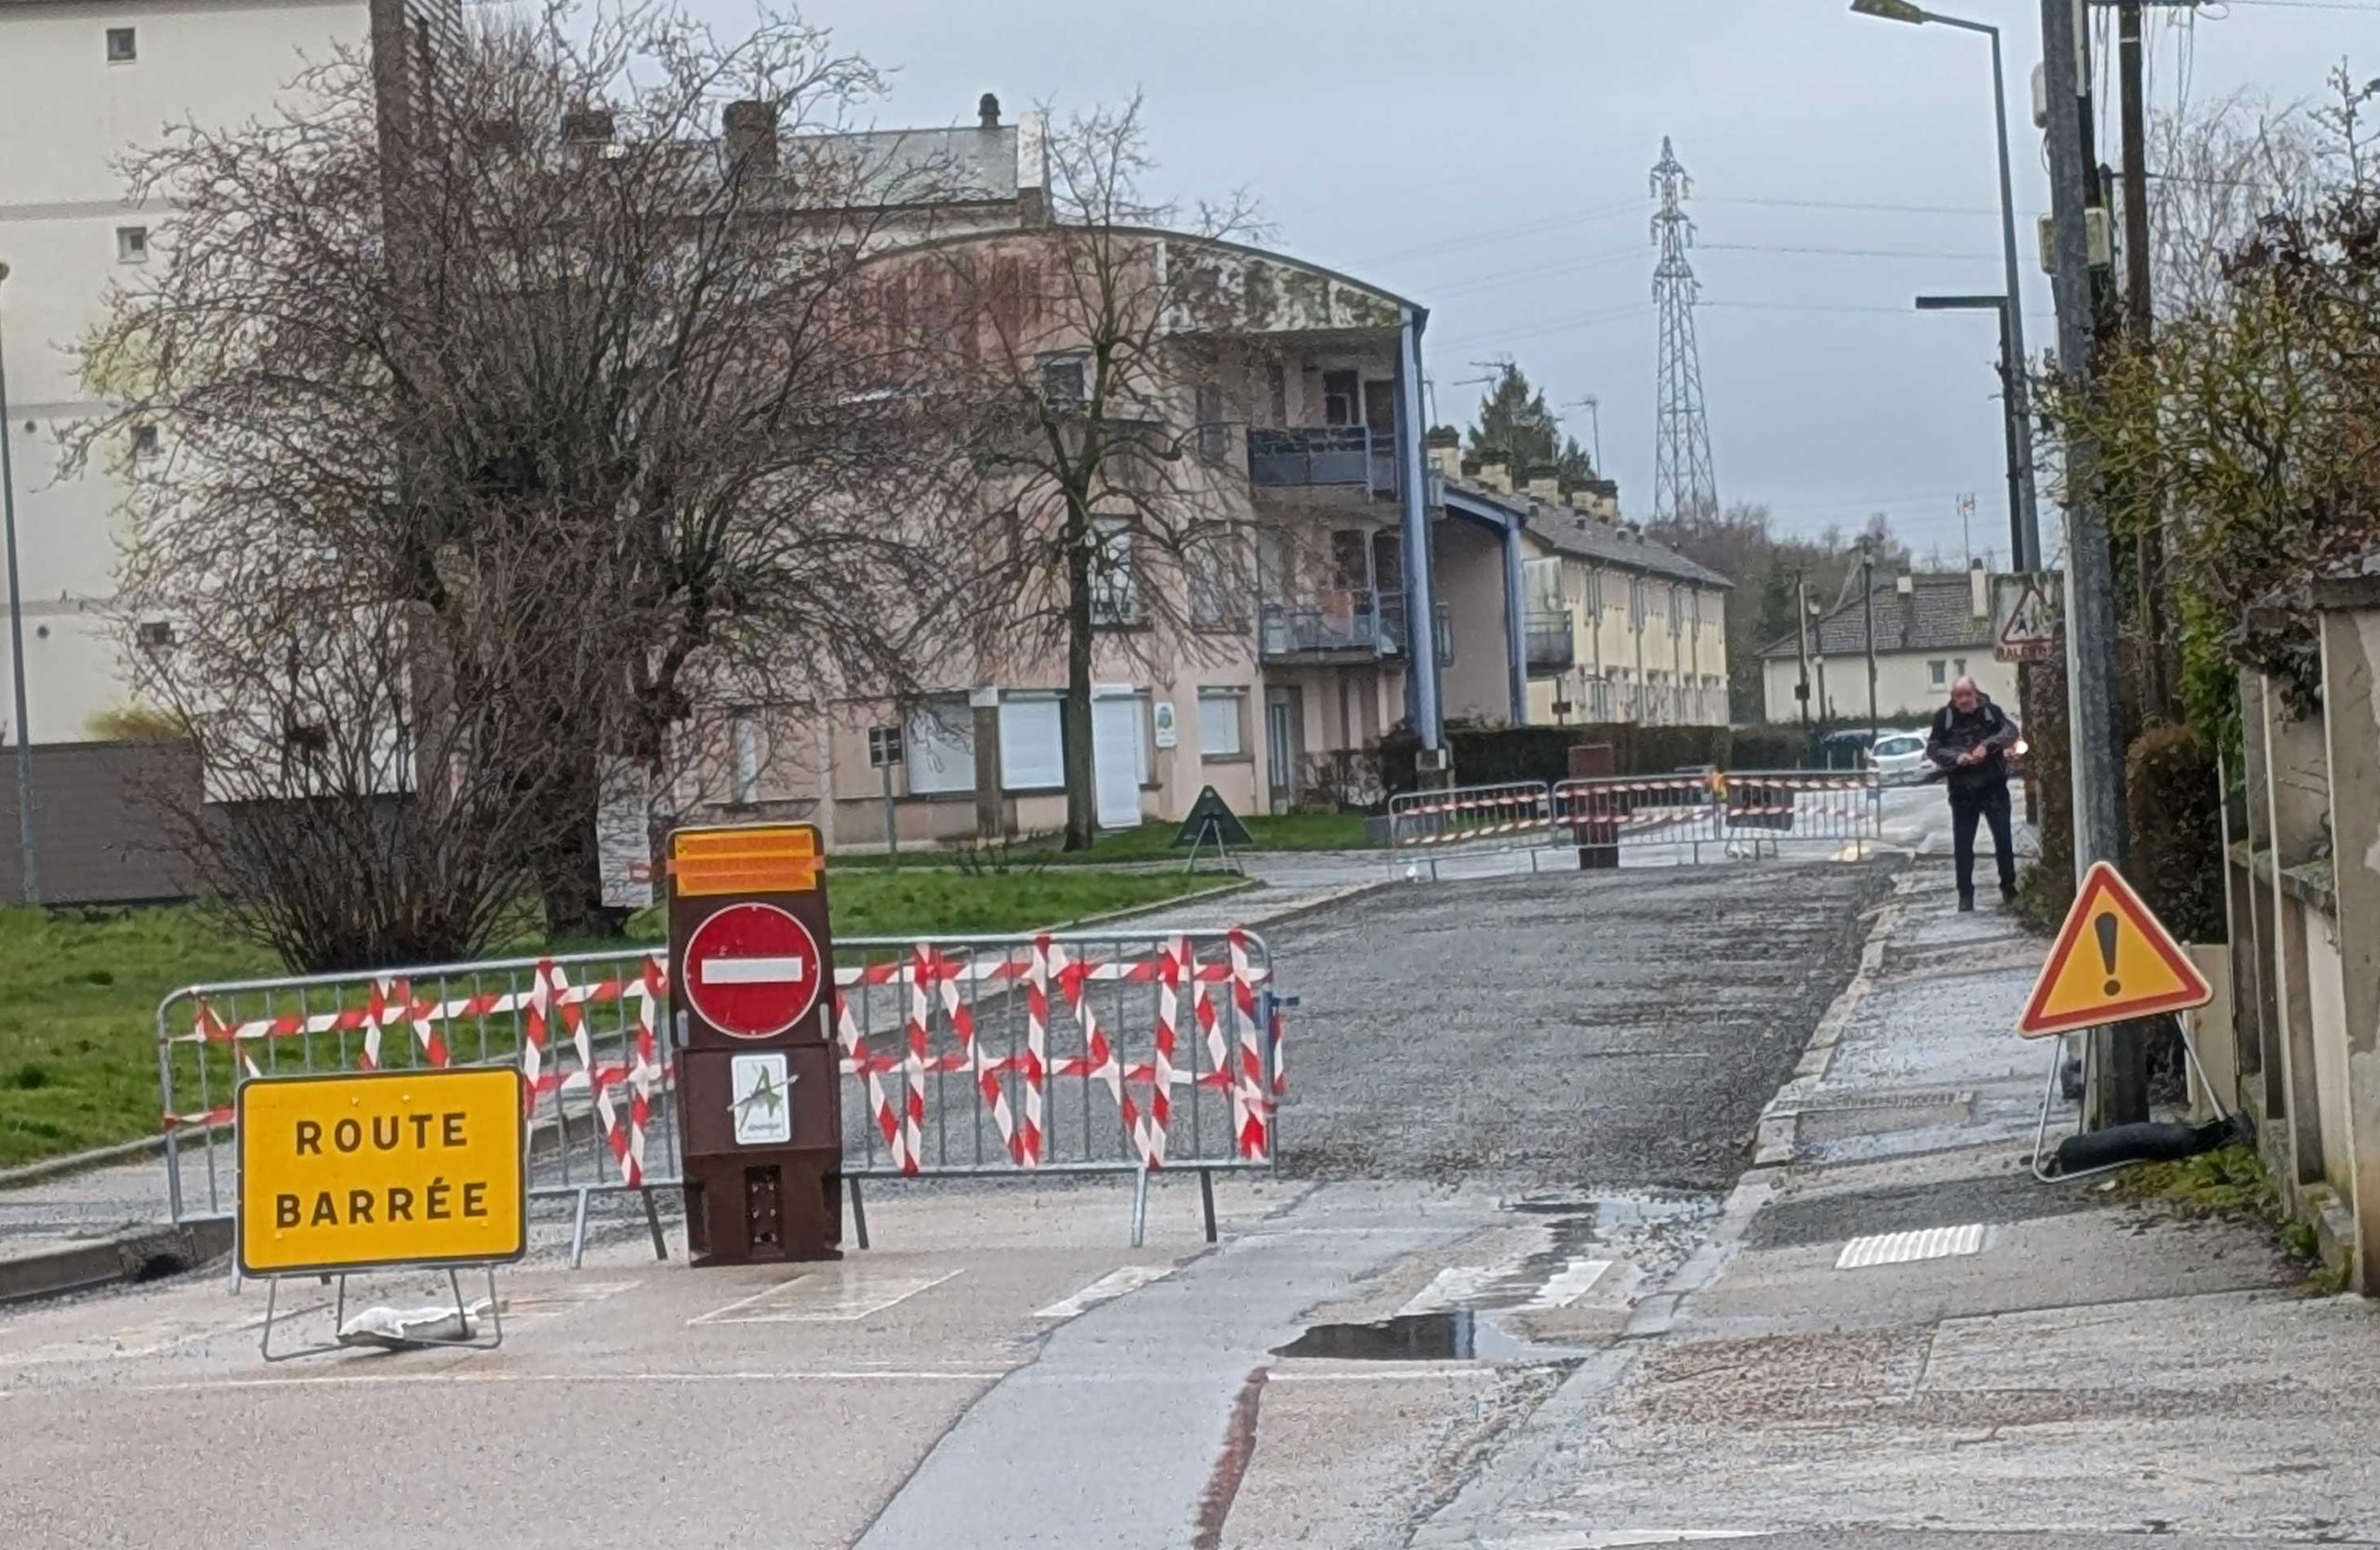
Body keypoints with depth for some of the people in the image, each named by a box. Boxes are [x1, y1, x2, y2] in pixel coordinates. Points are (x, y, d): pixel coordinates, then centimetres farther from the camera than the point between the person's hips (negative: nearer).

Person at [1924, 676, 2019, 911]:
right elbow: (1932, 749, 0)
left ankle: (2008, 887, 17)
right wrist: (1956, 757, -17)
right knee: (1962, 845, 3)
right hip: (1962, 790, 1)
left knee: (2003, 839, 3)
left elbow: (2011, 731, -13)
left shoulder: (1990, 712, -2)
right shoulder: (1944, 717, -1)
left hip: (1993, 786, -1)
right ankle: (1965, 894, 10)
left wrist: (1987, 745, -28)